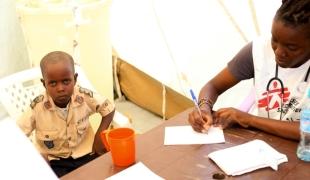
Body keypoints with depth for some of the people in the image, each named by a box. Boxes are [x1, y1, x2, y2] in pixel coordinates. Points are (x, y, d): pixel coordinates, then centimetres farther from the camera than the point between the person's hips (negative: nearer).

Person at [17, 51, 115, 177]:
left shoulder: (85, 97, -16)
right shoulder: (37, 107, -19)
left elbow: (109, 109, 1)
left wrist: (99, 136, -8)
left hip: (85, 154, 2)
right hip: (53, 161, -1)